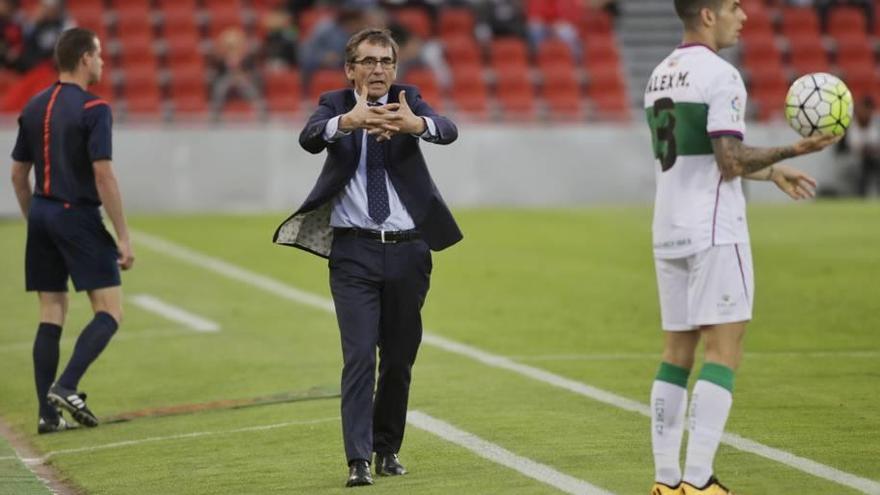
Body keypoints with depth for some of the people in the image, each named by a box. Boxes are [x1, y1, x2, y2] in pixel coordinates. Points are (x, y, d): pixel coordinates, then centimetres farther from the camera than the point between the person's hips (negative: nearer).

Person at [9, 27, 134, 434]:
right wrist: (123, 237, -12)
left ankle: (48, 413, 5)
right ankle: (66, 387, -18)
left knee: (51, 315, 9)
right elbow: (103, 176, -16)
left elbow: (18, 175, 14)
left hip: (41, 215, 7)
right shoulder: (93, 109, -11)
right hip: (78, 216, -7)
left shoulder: (34, 108, 10)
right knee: (109, 313, -2)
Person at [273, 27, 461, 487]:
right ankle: (358, 461, -14)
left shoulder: (408, 101, 3)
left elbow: (448, 131, -18)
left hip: (407, 249, 2)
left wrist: (416, 124, -42)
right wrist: (346, 122, -43)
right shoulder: (335, 105, 2)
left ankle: (387, 449, 28)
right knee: (359, 357, -12)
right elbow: (309, 139, -20)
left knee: (400, 359, 11)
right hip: (354, 251, -2)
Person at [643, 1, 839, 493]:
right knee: (724, 350, -6)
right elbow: (730, 162, -17)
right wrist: (790, 151, -14)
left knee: (678, 351, 10)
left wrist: (771, 171, 27)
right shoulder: (720, 75, -11)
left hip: (669, 231, 8)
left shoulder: (661, 75, 15)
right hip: (714, 232, -8)